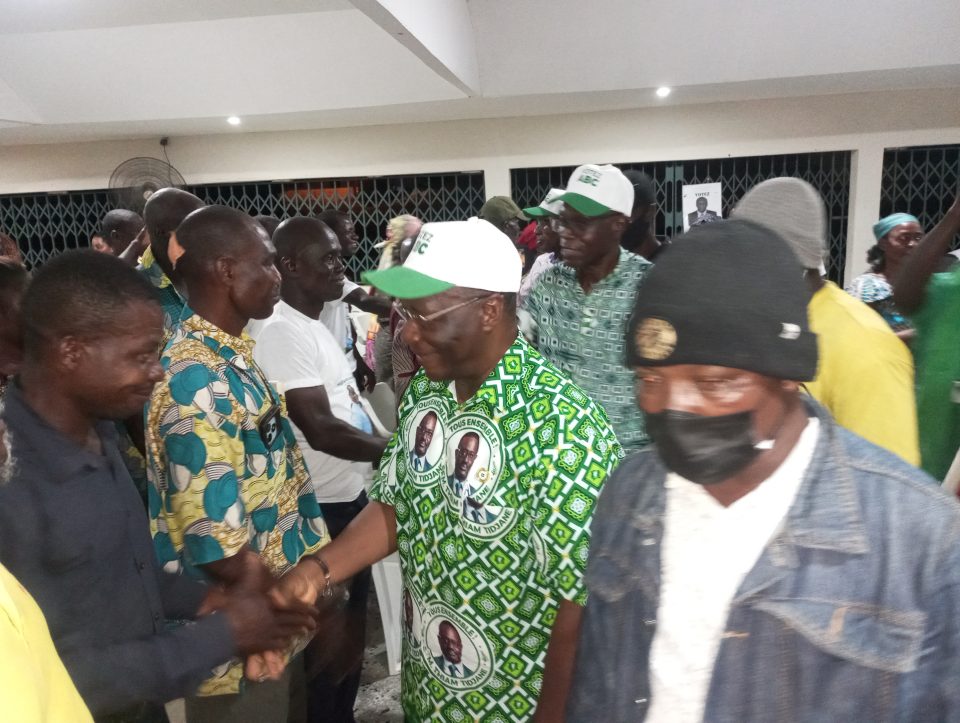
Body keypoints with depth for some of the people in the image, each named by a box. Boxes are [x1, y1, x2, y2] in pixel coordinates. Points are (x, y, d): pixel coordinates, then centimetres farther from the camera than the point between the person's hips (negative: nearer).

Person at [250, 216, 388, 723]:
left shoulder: (315, 323, 10)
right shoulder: (282, 332, -20)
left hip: (349, 496, 10)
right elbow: (321, 430, -25)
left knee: (353, 614, 22)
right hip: (322, 507, -9)